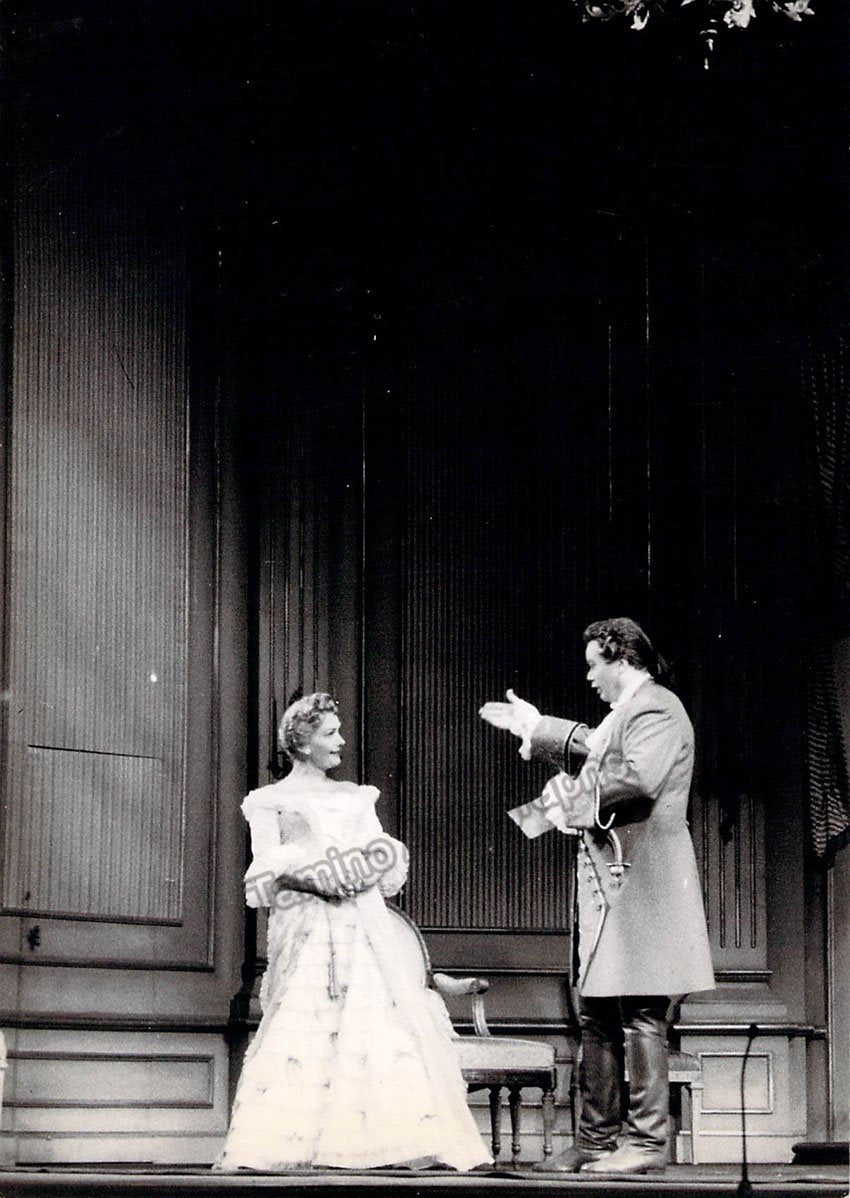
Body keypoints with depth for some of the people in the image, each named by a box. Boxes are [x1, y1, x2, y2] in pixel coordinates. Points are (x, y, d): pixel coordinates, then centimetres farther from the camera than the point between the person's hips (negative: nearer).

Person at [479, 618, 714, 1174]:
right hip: (610, 879, 11)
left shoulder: (657, 709, -11)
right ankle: (596, 1139, 15)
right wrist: (535, 726, 41)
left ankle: (648, 1141, -8)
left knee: (640, 1014, -9)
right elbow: (590, 749, 41)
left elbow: (638, 776, -27)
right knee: (598, 1014, 11)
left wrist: (573, 795, -15)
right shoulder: (626, 712, 21)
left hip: (641, 878, -11)